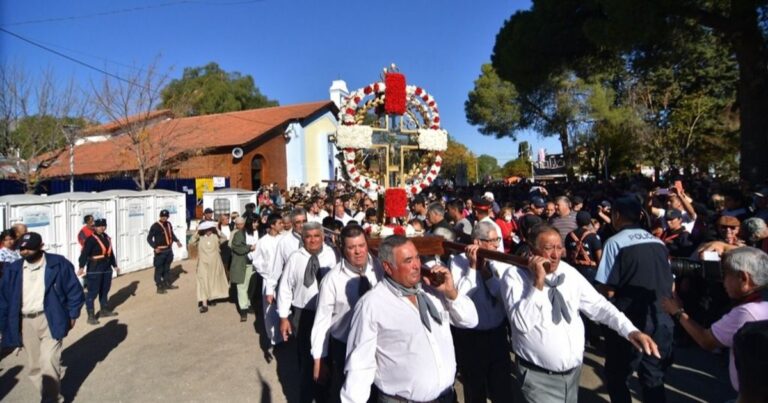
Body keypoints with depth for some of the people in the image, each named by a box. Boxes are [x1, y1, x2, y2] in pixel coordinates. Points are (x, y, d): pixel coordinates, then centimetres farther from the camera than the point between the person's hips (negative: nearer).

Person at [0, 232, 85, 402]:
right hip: (26, 323, 5)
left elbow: (74, 290, -3)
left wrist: (72, 315, -4)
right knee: (35, 365, 12)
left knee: (49, 361, -12)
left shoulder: (58, 264, -7)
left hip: (50, 320, -4)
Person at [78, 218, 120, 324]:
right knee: (93, 292, -5)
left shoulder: (107, 237, 10)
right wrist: (81, 267, -34)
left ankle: (104, 310, 33)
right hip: (94, 270, -8)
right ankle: (90, 316, 1)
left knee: (105, 290, 18)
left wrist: (114, 265, 24)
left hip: (107, 268, 8)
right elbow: (84, 253, -23)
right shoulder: (91, 239, -14)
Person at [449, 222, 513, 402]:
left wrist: (486, 270, -19)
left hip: (497, 333, 4)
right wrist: (473, 266, -23)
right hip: (470, 337, -3)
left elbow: (504, 296, -8)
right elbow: (459, 297, -22)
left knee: (502, 387, 17)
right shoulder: (459, 261, -11)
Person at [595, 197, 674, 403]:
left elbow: (608, 291, -16)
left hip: (629, 322, -5)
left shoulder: (615, 242, -13)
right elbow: (670, 286, 13)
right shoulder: (659, 243, 6)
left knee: (617, 378, 13)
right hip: (660, 320, 6)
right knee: (653, 379, 18)